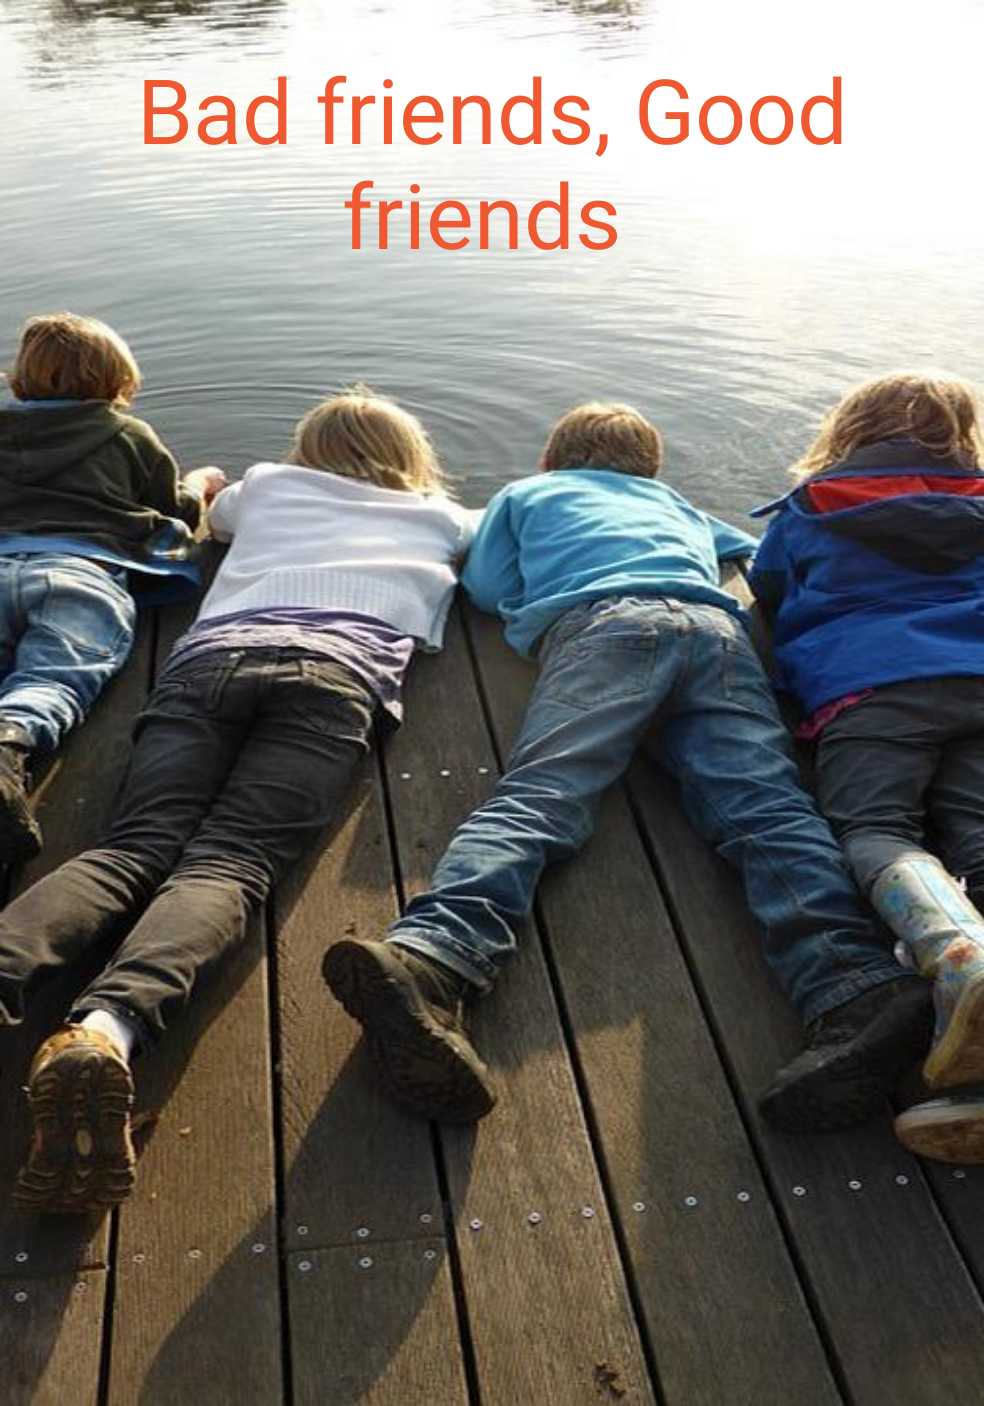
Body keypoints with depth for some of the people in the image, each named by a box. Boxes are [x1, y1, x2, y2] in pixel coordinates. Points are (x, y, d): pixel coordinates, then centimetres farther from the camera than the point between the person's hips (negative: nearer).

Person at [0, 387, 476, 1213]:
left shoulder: (267, 484, 39)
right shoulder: (441, 517, 35)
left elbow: (214, 518, 62)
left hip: (211, 653, 2)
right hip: (337, 665, -2)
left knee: (137, 845, -13)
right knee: (228, 861, -21)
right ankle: (109, 1022, -50)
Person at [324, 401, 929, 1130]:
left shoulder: (525, 492, 35)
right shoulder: (674, 500, 43)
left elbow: (489, 589, 25)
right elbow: (749, 549, 56)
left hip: (603, 624, -3)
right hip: (716, 627, 3)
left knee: (537, 795, -23)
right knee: (767, 804, -17)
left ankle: (431, 958, -49)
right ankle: (856, 984, -43)